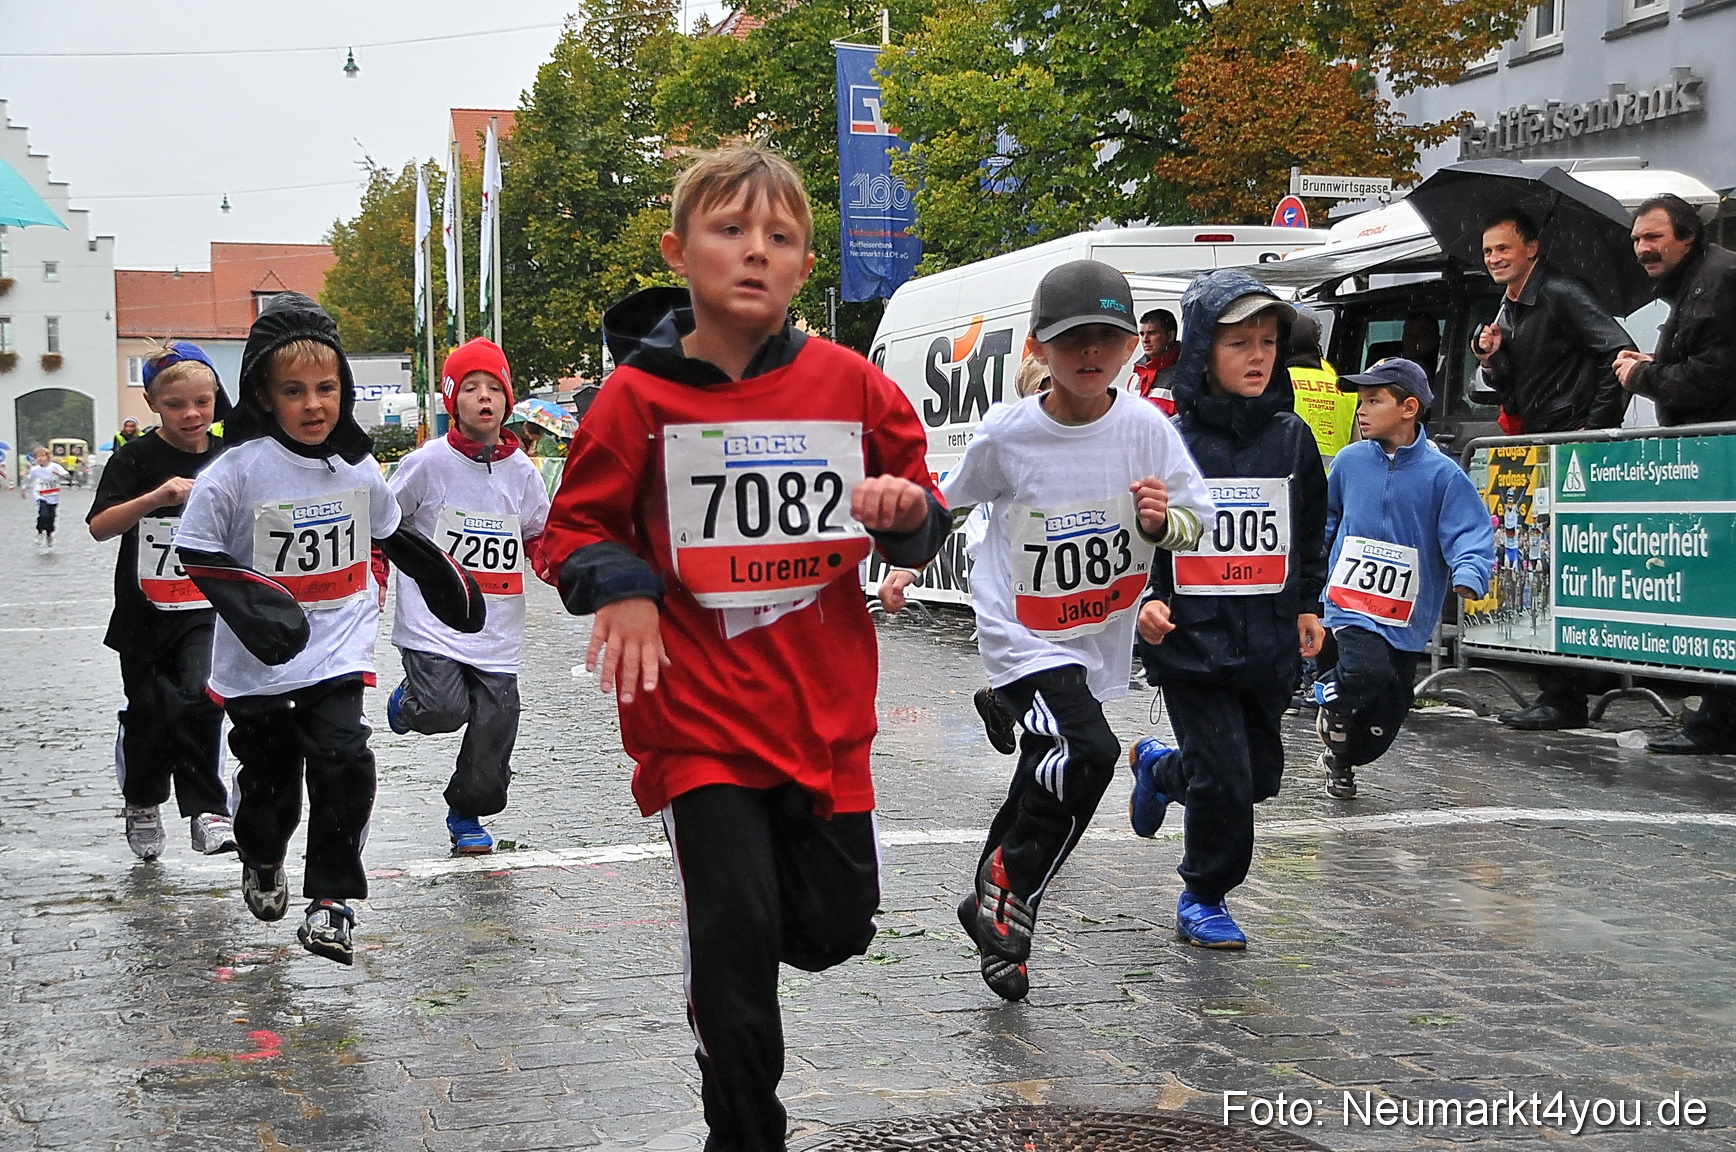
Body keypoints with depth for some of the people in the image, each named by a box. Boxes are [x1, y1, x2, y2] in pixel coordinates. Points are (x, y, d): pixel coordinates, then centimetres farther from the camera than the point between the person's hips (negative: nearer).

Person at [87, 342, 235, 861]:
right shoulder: (136, 458, -7)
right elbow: (99, 525, -20)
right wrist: (155, 498, -34)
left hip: (207, 612, 1)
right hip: (145, 616, -1)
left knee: (200, 700, -18)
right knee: (148, 712, 10)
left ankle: (206, 811, -11)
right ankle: (142, 803, 35)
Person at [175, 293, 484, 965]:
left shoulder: (358, 467, 0)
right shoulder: (238, 470, -13)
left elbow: (393, 534, 19)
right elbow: (196, 551, -7)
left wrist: (446, 581, 24)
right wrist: (246, 598, -21)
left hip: (339, 649, 2)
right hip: (259, 658, -1)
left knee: (343, 760, -17)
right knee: (270, 777, 12)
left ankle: (331, 898, -4)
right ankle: (262, 861, 45)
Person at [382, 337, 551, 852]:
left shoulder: (522, 472, 6)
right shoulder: (427, 463, -5)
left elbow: (538, 536, 19)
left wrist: (553, 559, 0)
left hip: (498, 630, 4)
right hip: (433, 618, -4)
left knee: (494, 728, 3)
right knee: (443, 710, -22)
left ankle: (467, 815, 27)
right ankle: (408, 701, 16)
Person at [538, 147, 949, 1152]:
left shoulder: (851, 384, 0)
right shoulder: (640, 395, -6)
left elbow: (922, 518, 11)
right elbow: (577, 525, 4)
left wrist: (907, 512, -12)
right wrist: (619, 588, -15)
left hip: (826, 711, 3)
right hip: (701, 713, -3)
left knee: (839, 925, 10)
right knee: (738, 929, -4)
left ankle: (725, 981, 45)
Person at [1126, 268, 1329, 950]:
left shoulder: (1291, 437, 6)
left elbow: (1311, 531, 18)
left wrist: (1308, 606, 16)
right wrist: (1144, 601, -15)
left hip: (1270, 642, 5)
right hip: (1192, 641, -5)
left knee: (1261, 774, 12)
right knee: (1224, 779, -7)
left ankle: (1158, 767, 42)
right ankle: (1203, 900, 18)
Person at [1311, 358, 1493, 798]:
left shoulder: (1443, 474, -8)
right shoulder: (1350, 461, 2)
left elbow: (1470, 534, -12)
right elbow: (1327, 515, 20)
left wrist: (1468, 576, -29)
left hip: (1407, 617, 0)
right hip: (1350, 601, 0)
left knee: (1387, 714, 9)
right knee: (1366, 671, -27)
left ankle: (1342, 760, 37)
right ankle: (1331, 709, 5)